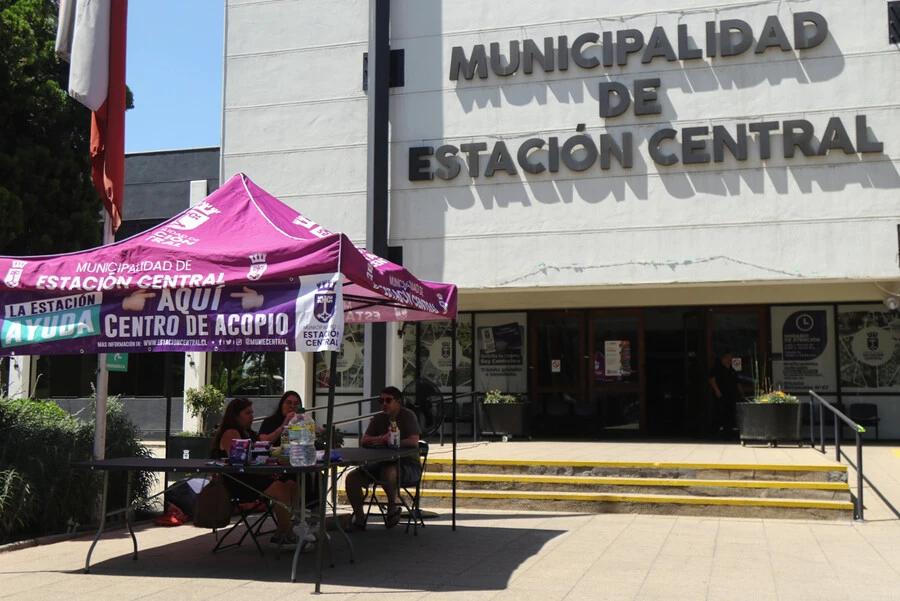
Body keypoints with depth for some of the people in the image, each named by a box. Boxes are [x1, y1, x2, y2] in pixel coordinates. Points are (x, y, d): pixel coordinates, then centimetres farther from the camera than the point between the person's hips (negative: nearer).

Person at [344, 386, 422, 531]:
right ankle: (359, 518, 3)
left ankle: (394, 507, -12)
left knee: (388, 471, -40)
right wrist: (381, 439, -18)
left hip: (409, 465, -6)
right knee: (352, 477, -11)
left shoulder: (408, 416, -7)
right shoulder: (379, 418, 10)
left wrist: (387, 442, -21)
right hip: (384, 463, 6)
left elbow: (414, 442, -20)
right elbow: (364, 441, 3)